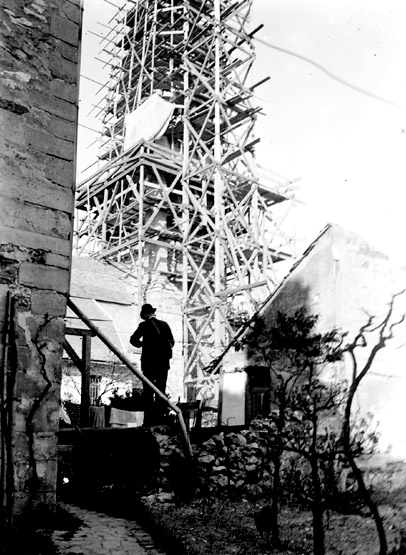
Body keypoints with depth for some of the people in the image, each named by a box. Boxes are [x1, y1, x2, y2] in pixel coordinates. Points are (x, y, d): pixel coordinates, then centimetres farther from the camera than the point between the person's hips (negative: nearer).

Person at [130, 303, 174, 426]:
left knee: (148, 392, 2)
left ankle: (148, 420, -1)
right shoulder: (164, 324, 5)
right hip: (163, 363, 3)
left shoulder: (144, 325, -5)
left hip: (149, 363, -3)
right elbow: (171, 342, 9)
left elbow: (133, 339, -6)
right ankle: (160, 419, 7)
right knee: (161, 391, 9)